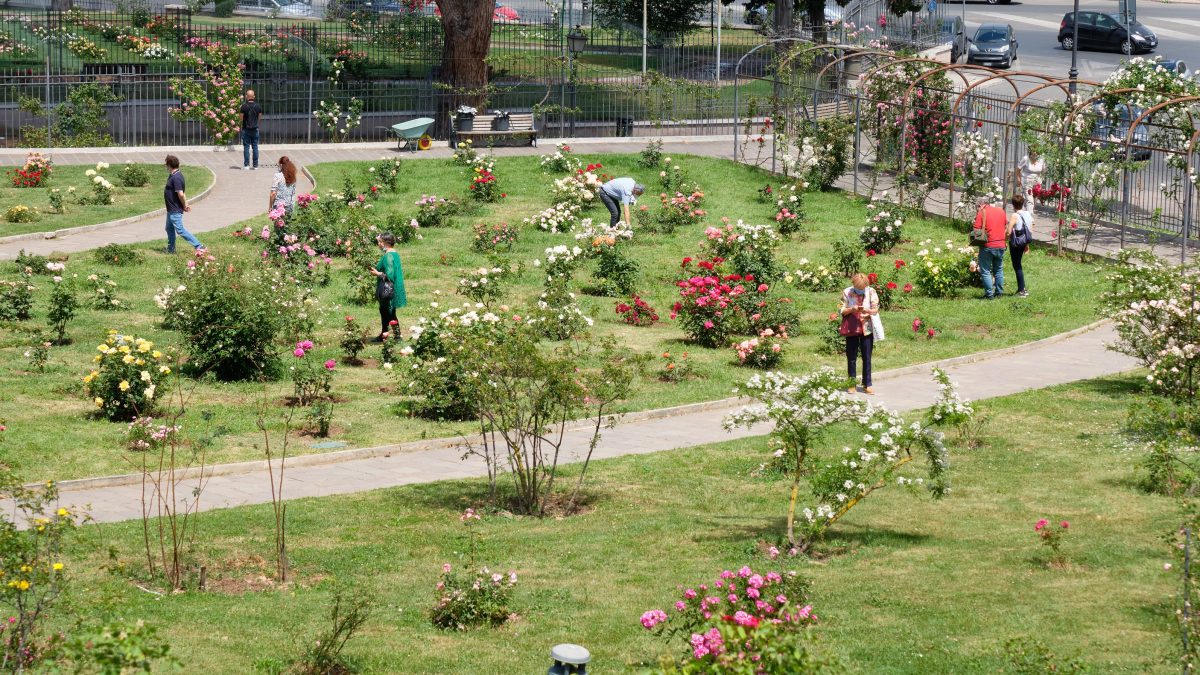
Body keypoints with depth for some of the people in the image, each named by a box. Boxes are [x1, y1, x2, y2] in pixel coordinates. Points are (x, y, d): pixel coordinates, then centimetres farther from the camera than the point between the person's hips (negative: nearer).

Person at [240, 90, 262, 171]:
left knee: (246, 147, 2)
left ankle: (246, 165, -2)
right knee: (255, 147, 7)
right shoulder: (257, 106, 0)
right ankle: (255, 165, 7)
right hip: (255, 129, 3)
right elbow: (260, 117, 8)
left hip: (246, 129, -3)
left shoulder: (244, 106, -10)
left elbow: (241, 118, -6)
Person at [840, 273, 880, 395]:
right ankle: (852, 384, 12)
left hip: (867, 329, 0)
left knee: (867, 358, 3)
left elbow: (876, 309, -2)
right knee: (851, 358, 3)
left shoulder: (871, 292, 0)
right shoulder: (847, 293, -1)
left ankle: (867, 384, 9)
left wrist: (867, 310, -23)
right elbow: (842, 311, 0)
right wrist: (851, 309, -20)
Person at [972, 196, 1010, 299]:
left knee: (985, 271, 2)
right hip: (1001, 245, 5)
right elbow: (1006, 228, 14)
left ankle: (989, 294, 0)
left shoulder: (982, 213, -9)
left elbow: (977, 231, -11)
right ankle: (999, 292, 19)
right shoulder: (1001, 211, 8)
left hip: (987, 245, -5)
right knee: (998, 269, 18)